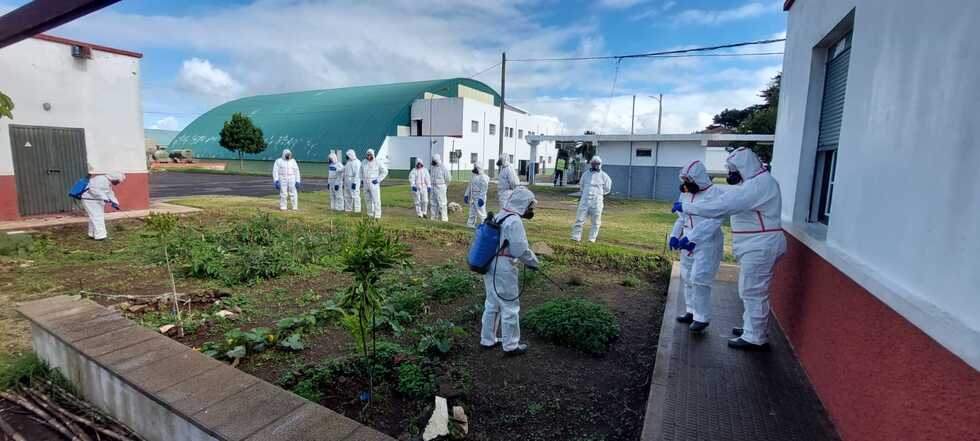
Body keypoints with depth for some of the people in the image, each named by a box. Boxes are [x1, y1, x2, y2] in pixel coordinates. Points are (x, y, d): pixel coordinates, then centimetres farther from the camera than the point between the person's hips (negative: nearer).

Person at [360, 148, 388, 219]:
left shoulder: (377, 162, -6)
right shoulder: (364, 162, 10)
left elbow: (385, 171, -5)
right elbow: (361, 171, 27)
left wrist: (378, 180, -9)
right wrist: (362, 179, 14)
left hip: (374, 184, -6)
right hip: (366, 184, 6)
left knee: (376, 200, -9)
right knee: (368, 199, 9)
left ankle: (377, 215, -8)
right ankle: (370, 214, 19)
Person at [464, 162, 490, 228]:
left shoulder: (483, 177, -12)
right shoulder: (473, 176, 15)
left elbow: (484, 189, -18)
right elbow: (469, 186, 19)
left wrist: (481, 198, -24)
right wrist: (466, 195, 16)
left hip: (479, 197, -9)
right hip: (472, 196, 9)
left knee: (481, 212, -8)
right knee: (472, 211, 14)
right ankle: (471, 224, 22)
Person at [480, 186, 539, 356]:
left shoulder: (499, 215, 7)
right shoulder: (514, 221, -19)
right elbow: (521, 249, -19)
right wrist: (533, 262, -3)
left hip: (490, 266, 9)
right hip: (503, 269, -9)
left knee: (492, 304, 20)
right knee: (510, 307, 6)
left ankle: (487, 340, 33)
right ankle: (510, 345, 19)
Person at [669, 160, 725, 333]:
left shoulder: (715, 194, -15)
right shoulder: (685, 193, 8)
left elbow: (713, 222, -25)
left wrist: (692, 239, -31)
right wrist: (675, 235, 1)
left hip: (707, 243, -8)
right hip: (689, 242, 8)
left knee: (699, 280, -8)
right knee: (688, 278, 13)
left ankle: (702, 317, 4)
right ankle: (692, 311, 27)